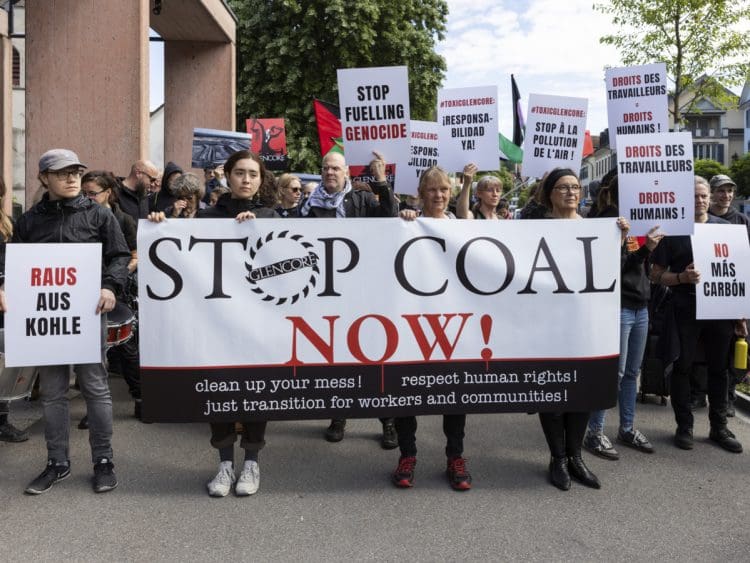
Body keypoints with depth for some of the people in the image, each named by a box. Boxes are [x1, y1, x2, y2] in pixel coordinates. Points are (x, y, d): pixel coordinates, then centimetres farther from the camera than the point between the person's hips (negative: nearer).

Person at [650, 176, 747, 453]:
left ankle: (719, 427, 23)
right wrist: (682, 277, -20)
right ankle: (684, 426, 17)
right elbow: (656, 275, -1)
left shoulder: (724, 228, 8)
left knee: (719, 368, 10)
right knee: (683, 367, 5)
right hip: (685, 312, -3)